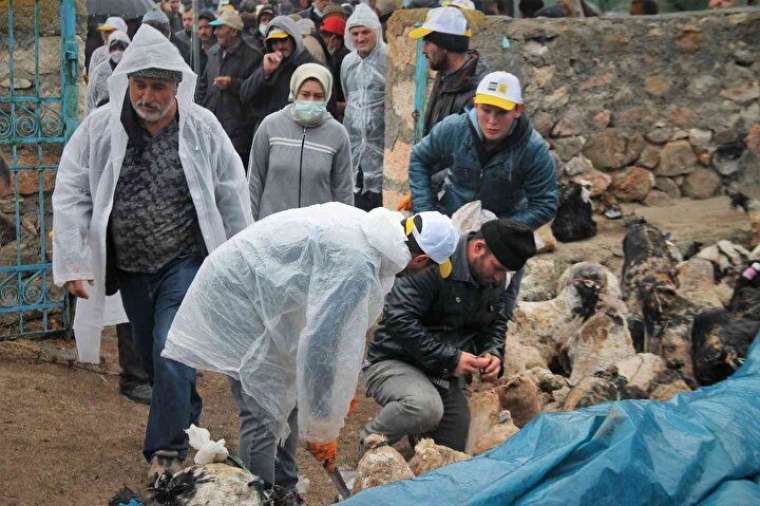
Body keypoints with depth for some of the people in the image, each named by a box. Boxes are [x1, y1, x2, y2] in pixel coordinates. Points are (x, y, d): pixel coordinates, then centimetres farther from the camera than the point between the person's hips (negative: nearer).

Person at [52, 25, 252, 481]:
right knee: (153, 358, 15)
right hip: (128, 268, 3)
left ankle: (166, 452, -3)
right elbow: (71, 195, -2)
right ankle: (188, 418, 39)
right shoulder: (100, 127, -6)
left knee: (171, 354, -14)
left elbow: (233, 199, 0)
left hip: (185, 263, -3)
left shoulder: (202, 128, -8)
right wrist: (72, 264, -8)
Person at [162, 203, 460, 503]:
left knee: (289, 397, 14)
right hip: (236, 296, -10)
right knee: (264, 414, -10)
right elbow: (322, 345, -28)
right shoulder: (356, 265, -30)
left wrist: (342, 386, 19)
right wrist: (322, 431, -17)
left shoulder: (368, 229, -1)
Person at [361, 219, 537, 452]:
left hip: (447, 374, 8)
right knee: (426, 407, -38)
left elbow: (497, 321, 17)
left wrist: (494, 353, -5)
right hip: (396, 363, -8)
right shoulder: (435, 264, -24)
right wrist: (450, 358, -27)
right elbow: (399, 319, -28)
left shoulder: (495, 277, 2)